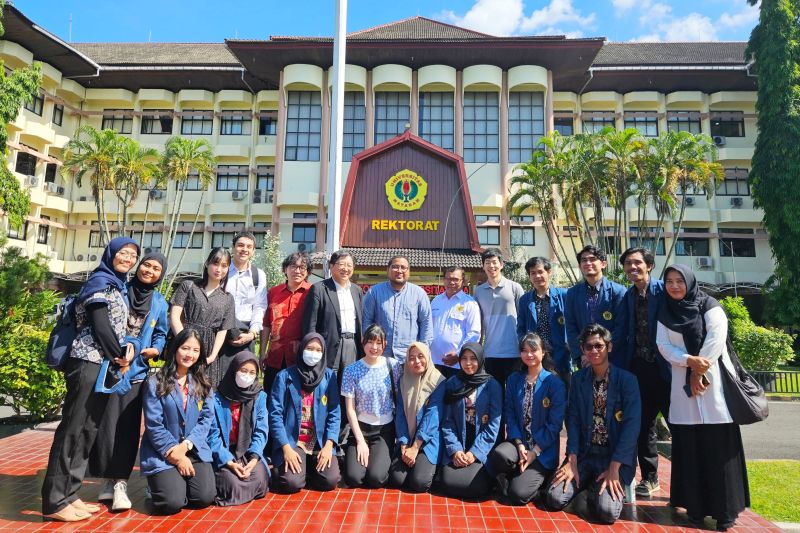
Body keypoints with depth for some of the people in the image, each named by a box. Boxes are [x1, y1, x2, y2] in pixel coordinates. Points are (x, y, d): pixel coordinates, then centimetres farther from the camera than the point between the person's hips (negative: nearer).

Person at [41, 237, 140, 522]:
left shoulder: (118, 285, 18)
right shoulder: (101, 281, -8)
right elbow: (100, 326, -16)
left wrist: (130, 346, -5)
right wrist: (120, 357, -5)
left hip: (104, 365, 9)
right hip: (89, 363, -9)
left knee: (89, 429, 11)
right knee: (73, 428, -4)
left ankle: (68, 494, 20)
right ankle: (54, 501, 4)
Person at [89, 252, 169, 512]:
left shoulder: (160, 303, 8)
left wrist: (156, 349, -9)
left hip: (136, 371, 1)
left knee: (127, 427, 2)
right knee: (105, 423, 3)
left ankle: (120, 482, 11)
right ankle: (109, 478, 18)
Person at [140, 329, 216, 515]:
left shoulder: (203, 384, 7)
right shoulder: (155, 383, -5)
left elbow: (207, 419, 1)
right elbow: (153, 425, -9)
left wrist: (186, 445, -15)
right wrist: (175, 455, -13)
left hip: (195, 450, 3)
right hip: (162, 453, -3)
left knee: (205, 497, -14)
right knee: (173, 503, -19)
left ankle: (181, 482, 18)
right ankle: (163, 482, 15)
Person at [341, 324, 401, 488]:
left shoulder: (393, 365, -4)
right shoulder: (352, 370, -6)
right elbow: (350, 409, -3)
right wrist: (360, 441, -8)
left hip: (385, 428, 0)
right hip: (360, 427, 0)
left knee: (376, 478, -17)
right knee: (353, 478, -14)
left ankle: (382, 457, 15)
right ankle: (353, 454, 18)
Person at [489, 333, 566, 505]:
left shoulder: (554, 383, -6)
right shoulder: (514, 380, 6)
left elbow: (555, 424, -9)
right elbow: (510, 415, 2)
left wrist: (535, 451, -13)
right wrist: (519, 444, -12)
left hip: (543, 450, -3)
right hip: (518, 442, 3)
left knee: (518, 494, -18)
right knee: (499, 455, -32)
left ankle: (534, 479, 16)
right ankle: (513, 478, 3)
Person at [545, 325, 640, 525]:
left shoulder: (627, 380, -6)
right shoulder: (578, 379, 4)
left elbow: (631, 426, -13)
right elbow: (573, 420, 0)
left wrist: (614, 468, -19)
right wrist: (572, 461, -10)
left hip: (617, 457, -3)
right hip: (584, 454, 3)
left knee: (606, 511, -24)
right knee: (555, 499, -14)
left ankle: (601, 488, 10)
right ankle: (588, 486, 15)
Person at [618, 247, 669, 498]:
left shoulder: (664, 291, -8)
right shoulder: (627, 296, 7)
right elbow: (626, 335, 8)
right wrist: (618, 367, 2)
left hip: (665, 367, -5)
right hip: (639, 368, 5)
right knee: (643, 424, 13)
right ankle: (649, 478, 27)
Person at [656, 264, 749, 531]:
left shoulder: (709, 306, 3)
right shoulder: (665, 313, 11)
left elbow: (716, 339, -8)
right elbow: (663, 346, 0)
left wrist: (699, 372, -11)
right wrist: (690, 361, -16)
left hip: (713, 381, -2)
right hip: (683, 386, 3)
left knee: (719, 446, -1)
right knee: (689, 447, 3)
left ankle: (725, 509, 10)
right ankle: (695, 506, 13)